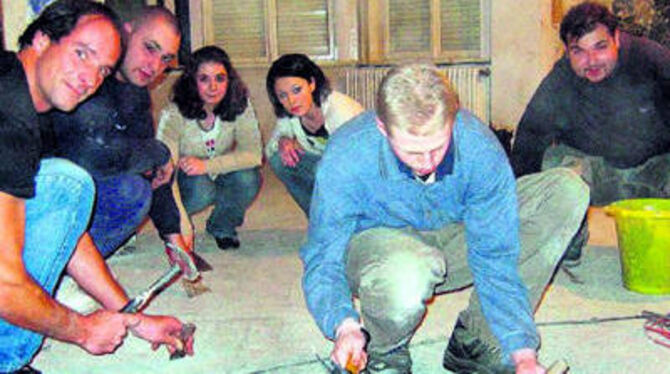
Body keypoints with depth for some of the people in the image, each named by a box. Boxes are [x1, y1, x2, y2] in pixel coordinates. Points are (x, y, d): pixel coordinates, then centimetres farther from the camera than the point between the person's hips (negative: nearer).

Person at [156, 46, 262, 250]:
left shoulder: (240, 107, -18)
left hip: (221, 176, 3)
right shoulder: (174, 114, -26)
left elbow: (254, 154, -26)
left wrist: (207, 165, -38)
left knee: (249, 177, -28)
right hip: (185, 180, -2)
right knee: (201, 189, -35)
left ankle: (222, 225, 2)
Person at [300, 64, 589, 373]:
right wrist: (344, 326, -45)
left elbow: (495, 258, -21)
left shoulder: (479, 146, -25)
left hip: (455, 239, 4)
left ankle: (476, 338, -10)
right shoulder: (345, 159, -29)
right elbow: (322, 261, -24)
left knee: (567, 189, -14)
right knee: (407, 274, -44)